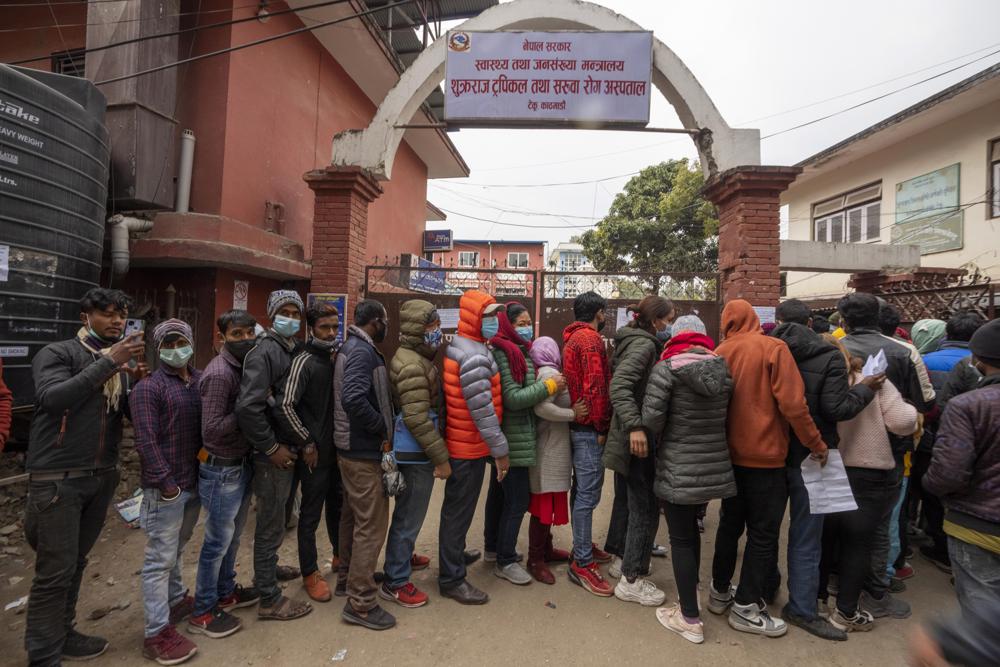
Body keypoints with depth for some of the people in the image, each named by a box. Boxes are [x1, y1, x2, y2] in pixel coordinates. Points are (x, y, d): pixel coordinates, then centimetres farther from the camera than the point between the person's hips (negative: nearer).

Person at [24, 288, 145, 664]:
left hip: (102, 477, 6)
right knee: (55, 570, 0)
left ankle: (63, 635, 30)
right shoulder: (56, 354, -7)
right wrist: (108, 363, -27)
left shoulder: (119, 363, 11)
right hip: (57, 478, -6)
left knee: (76, 563, 16)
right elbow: (52, 399, -24)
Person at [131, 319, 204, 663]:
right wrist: (165, 483, -17)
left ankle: (176, 600, 39)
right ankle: (157, 634, 11)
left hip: (195, 481, 6)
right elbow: (146, 441, -15)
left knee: (177, 550, 22)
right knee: (160, 559, 2)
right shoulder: (148, 388, -11)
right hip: (166, 487, -6)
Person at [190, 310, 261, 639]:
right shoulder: (219, 374, -22)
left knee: (232, 536, 21)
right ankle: (202, 612, 23)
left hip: (241, 464, 8)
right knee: (218, 541, 6)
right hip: (221, 469, -8)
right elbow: (212, 429, -25)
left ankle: (225, 593, 39)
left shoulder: (243, 367, 5)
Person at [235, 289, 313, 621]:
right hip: (272, 454, -8)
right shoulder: (265, 352, -18)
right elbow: (247, 407, -26)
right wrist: (272, 448, -19)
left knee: (275, 519, 24)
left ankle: (268, 569, 44)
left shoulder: (294, 351, 8)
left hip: (287, 449, 8)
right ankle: (270, 599, 18)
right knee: (271, 525, 4)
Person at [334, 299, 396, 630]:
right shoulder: (363, 351, -19)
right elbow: (354, 399, -33)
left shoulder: (351, 347, 11)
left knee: (353, 515, 22)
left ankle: (348, 576, 39)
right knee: (372, 524, -1)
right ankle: (360, 603, 9)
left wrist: (379, 427, 10)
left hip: (351, 448, 10)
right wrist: (382, 428, -20)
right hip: (364, 452, -10)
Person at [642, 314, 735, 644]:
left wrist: (656, 440, 1)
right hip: (714, 467, 6)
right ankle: (689, 601, 39)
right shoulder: (722, 368, 1)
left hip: (678, 469, -6)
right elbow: (725, 415, 4)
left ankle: (690, 619, 18)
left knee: (681, 540, 7)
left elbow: (651, 416, -18)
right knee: (692, 532, 23)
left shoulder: (667, 368, -14)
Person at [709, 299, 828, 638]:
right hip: (765, 456, -5)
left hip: (730, 454, 5)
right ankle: (746, 606, 14)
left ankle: (720, 591, 29)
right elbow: (792, 403, -17)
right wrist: (816, 444, -4)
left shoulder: (720, 353, 0)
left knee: (730, 524, 18)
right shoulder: (773, 348, -11)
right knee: (763, 533, 7)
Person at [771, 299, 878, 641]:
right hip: (809, 458, -4)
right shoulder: (829, 356, -12)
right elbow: (836, 409, -14)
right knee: (805, 536, 9)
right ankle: (801, 608, 19)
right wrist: (863, 389, 1)